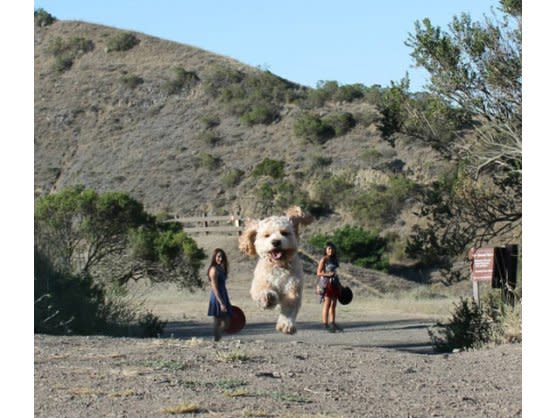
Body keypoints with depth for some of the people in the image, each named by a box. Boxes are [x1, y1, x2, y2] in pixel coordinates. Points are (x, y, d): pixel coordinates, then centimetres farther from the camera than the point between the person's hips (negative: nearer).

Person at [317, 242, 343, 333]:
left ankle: (332, 323, 13)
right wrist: (328, 274, -23)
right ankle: (325, 325, -9)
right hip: (326, 283, -7)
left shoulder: (335, 259, 14)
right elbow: (319, 273, -10)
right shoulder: (324, 259, -6)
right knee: (327, 304, -9)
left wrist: (339, 284, 21)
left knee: (333, 305, 8)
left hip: (334, 283, 7)